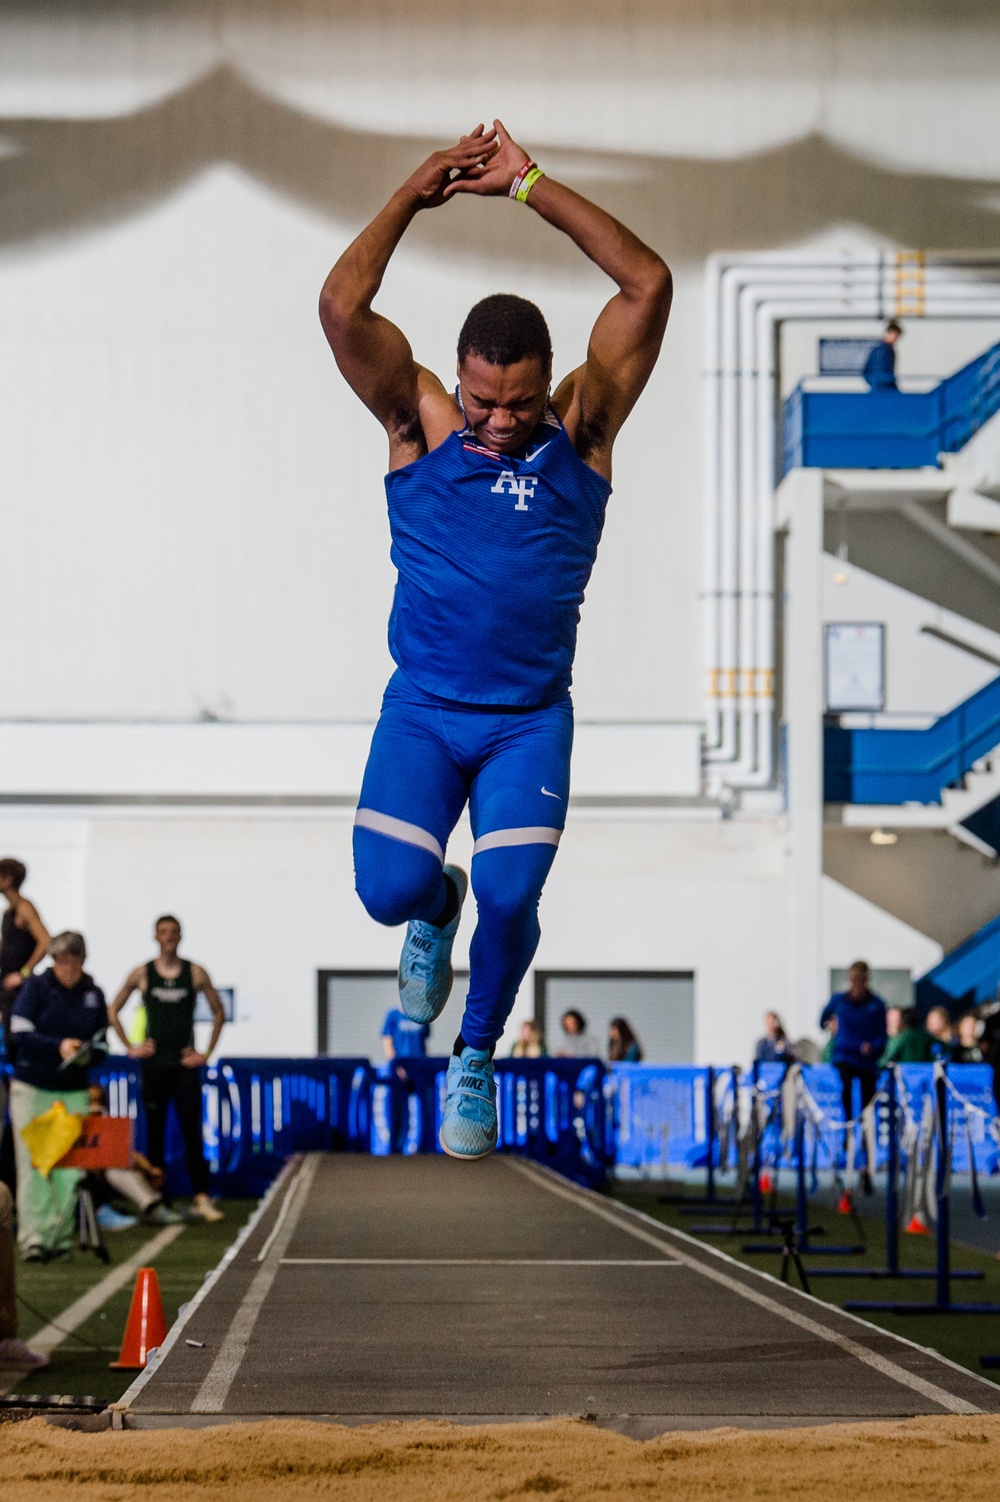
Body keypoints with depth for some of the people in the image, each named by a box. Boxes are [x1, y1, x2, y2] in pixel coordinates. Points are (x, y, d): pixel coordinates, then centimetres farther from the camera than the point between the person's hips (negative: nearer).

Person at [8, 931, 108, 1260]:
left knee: (70, 1166, -5)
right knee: (32, 1164, -5)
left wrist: (87, 1053, -13)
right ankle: (33, 1236, -6)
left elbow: (100, 1045, 11)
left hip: (74, 1092, 2)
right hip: (32, 1087, -2)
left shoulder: (93, 995, 7)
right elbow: (20, 1034, -9)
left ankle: (61, 1235, 3)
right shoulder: (36, 986, -1)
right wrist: (59, 1046, -23)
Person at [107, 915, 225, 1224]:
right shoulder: (141, 974, 3)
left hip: (185, 1063, 0)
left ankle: (201, 1198, -12)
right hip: (154, 1062, 0)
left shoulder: (196, 973, 4)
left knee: (192, 1132, -8)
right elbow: (113, 1011, 12)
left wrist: (207, 1053, 5)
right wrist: (130, 1047, 4)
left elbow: (218, 1013, 12)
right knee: (155, 1132, 5)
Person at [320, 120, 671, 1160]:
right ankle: (434, 913, 22)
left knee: (511, 896, -18)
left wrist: (528, 188, -6)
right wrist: (416, 194, -7)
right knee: (388, 888, -18)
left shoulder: (581, 430, 2)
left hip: (531, 718, 0)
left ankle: (475, 1054, 12)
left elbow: (649, 286, -7)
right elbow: (342, 307, -13)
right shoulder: (421, 427, 0)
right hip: (422, 711, 0)